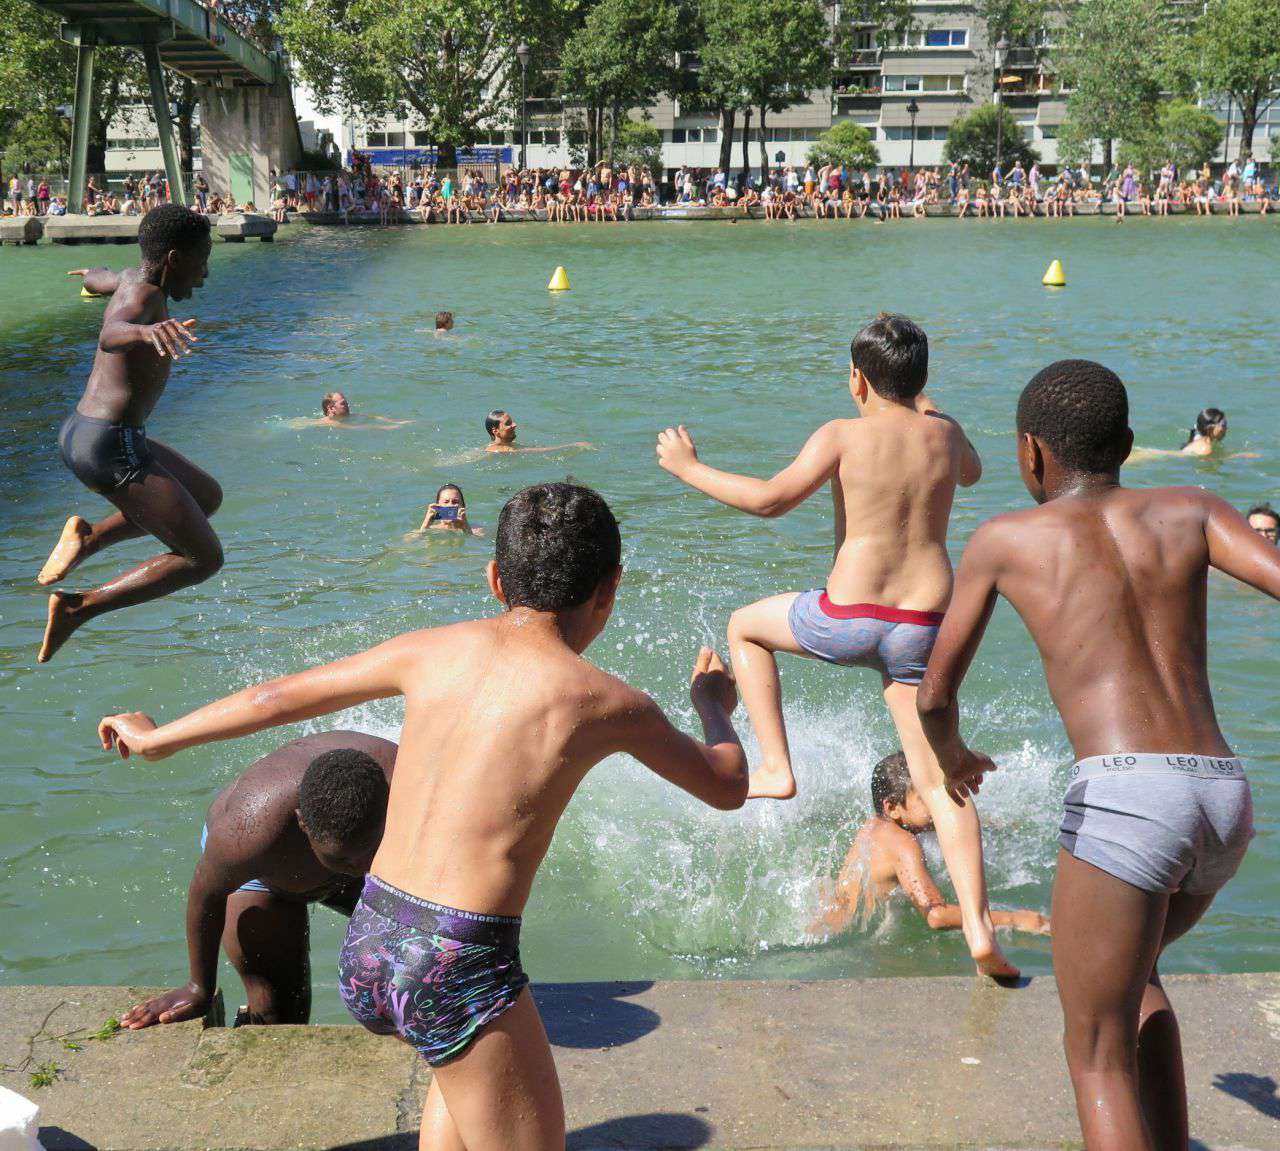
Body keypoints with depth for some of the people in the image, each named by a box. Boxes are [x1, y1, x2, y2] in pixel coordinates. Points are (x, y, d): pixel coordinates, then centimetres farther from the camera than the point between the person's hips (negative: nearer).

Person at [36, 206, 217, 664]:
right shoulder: (141, 296, -17)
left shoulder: (134, 279, 12)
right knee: (203, 558, -7)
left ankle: (91, 536, 12)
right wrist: (146, 330, -64)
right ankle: (78, 608, -11)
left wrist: (92, 274, 63)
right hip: (112, 447, -10)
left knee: (206, 496, 28)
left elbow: (99, 280, 38)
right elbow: (110, 335, -41)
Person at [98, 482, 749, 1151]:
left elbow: (278, 699, 16)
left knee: (464, 1054, 35)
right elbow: (728, 787, 10)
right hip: (458, 969, -6)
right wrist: (715, 708, 32)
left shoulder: (433, 650, 6)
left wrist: (155, 739, 31)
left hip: (365, 948, 6)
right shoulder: (605, 704, -5)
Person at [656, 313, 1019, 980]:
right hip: (923, 628, 4)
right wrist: (921, 404, 41)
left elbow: (770, 500, -16)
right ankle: (979, 931, -5)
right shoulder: (943, 433, 8)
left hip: (847, 619, -3)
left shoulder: (844, 436, -6)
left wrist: (689, 468, -3)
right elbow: (971, 473, 32)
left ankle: (775, 769, 20)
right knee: (939, 780, 5)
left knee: (745, 627, 27)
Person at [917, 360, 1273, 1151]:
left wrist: (951, 756, 39)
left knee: (1099, 1053, 7)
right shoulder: (1189, 510, 18)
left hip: (1123, 796, -5)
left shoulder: (1006, 539, 12)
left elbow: (935, 697, 19)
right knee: (1131, 970, 32)